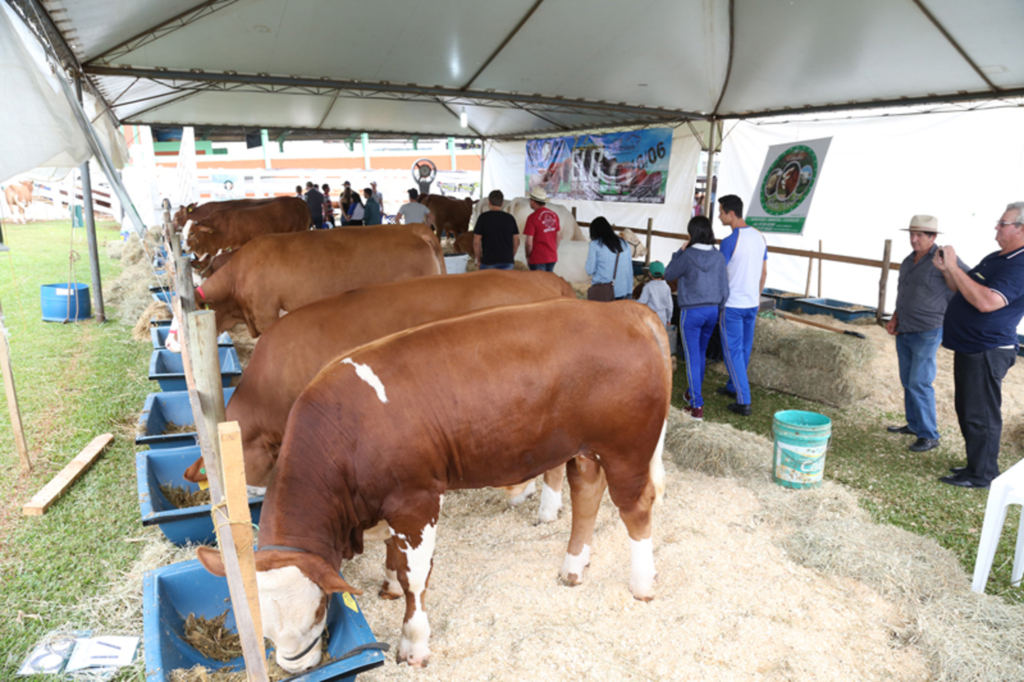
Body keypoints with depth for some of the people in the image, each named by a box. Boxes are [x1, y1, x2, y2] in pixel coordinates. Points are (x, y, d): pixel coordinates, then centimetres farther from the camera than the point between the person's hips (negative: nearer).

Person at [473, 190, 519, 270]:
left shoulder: (483, 217, -5)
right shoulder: (510, 218, 4)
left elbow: (476, 242, -5)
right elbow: (516, 242, 7)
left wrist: (478, 260, 7)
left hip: (488, 262, -2)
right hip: (507, 262, 3)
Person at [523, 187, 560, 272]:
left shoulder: (532, 217, -15)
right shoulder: (554, 215, 5)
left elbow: (529, 242, -15)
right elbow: (559, 237, 12)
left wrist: (528, 257, -1)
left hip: (538, 259, -6)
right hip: (552, 257, 6)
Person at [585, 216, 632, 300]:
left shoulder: (595, 244, -2)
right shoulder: (624, 244, 11)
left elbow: (590, 270, -2)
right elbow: (630, 270, 10)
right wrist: (628, 292, 15)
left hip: (602, 292, -4)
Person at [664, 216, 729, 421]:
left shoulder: (688, 256, -15)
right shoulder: (719, 256, 0)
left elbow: (669, 275, 1)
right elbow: (724, 287, 4)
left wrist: (680, 252, 5)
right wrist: (720, 311, 15)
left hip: (691, 311, -5)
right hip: (712, 310, 5)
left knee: (693, 357, 0)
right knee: (701, 353, 22)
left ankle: (697, 405, -1)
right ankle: (695, 392, 39)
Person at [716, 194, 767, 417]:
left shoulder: (729, 241, -20)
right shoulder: (760, 237, 4)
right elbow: (764, 272, 13)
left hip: (732, 305, -7)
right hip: (752, 303, 7)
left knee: (733, 352, 0)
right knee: (744, 349, 18)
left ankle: (743, 402, 1)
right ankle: (733, 387, 35)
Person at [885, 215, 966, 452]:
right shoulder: (907, 262, 11)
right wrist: (894, 319, 9)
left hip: (927, 333, -7)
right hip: (903, 333, 7)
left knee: (920, 383, -8)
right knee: (908, 381, 14)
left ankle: (929, 435, 1)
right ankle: (914, 424, 28)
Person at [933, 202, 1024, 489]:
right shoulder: (994, 258, 14)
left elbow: (986, 301, -31)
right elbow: (965, 289, 22)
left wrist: (954, 267, -27)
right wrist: (945, 269, 4)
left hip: (987, 352, -10)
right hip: (969, 347, 10)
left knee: (980, 415, -2)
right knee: (968, 410, 18)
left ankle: (982, 475, 9)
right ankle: (977, 465, 31)